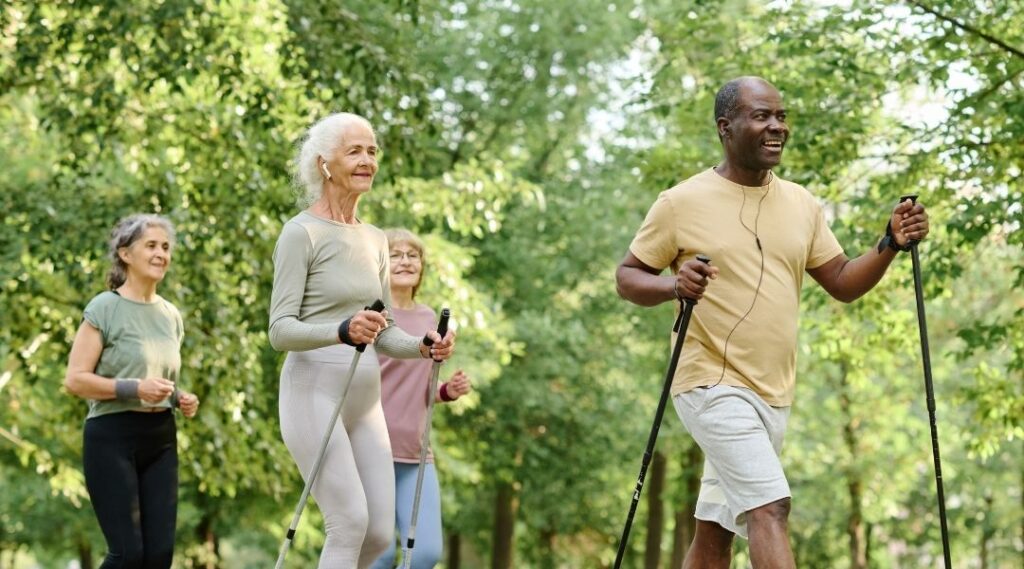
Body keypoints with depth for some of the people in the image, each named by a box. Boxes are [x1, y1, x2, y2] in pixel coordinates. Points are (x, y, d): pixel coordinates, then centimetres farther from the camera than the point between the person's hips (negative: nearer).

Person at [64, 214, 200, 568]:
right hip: (113, 435, -6)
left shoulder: (171, 315, 14)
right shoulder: (105, 308, -5)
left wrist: (182, 399, 5)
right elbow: (74, 379, -11)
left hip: (160, 437, 6)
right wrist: (134, 389, -21)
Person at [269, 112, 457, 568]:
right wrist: (343, 331, -30)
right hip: (315, 393, -7)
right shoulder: (302, 232, -6)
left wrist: (424, 347, -3)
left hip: (365, 401, 7)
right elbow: (280, 330, -12)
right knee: (351, 521, -15)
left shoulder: (374, 240, 16)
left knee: (380, 532, 1)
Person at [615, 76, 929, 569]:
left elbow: (842, 283, 11)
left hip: (774, 394, 6)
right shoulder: (681, 203, -5)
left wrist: (890, 245, -6)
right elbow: (628, 277, -1)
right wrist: (673, 285, -22)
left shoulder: (802, 204, 11)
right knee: (770, 508, -21)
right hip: (714, 385, -6)